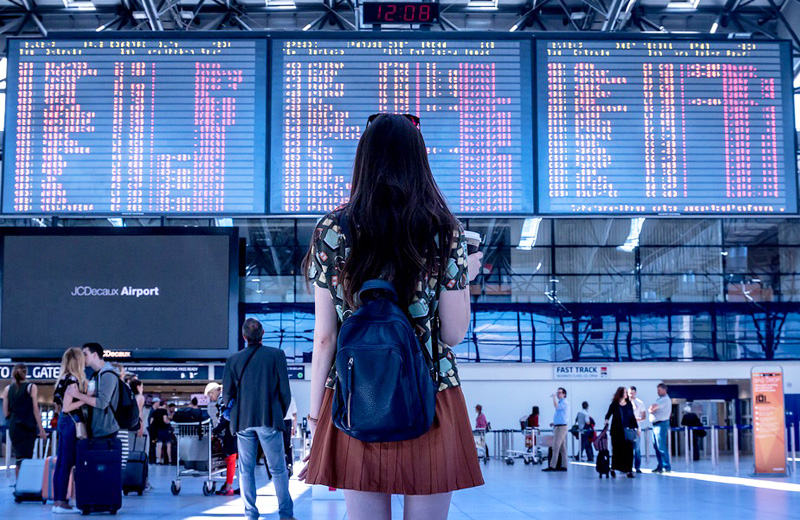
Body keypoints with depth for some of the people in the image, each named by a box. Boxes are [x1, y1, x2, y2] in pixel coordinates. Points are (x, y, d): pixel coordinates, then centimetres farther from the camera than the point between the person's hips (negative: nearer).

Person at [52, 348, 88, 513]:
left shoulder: (66, 379, 13)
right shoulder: (73, 380, -15)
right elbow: (67, 407, -19)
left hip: (64, 422, 10)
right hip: (72, 422, -10)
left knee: (61, 463, 10)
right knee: (67, 463, -6)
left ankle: (58, 501, 14)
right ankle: (61, 502, -4)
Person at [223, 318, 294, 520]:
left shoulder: (233, 360, 2)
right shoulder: (276, 355, -3)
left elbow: (227, 393, 4)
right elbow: (284, 390, -2)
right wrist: (280, 414, 12)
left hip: (243, 420, 2)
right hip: (269, 420, -2)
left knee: (246, 470, 8)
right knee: (278, 469, 5)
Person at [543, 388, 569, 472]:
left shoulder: (564, 403, -11)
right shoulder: (560, 403, 19)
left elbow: (556, 406, -30)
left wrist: (554, 397, -19)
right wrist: (554, 423, 20)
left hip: (561, 427, -10)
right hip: (558, 426, 10)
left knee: (556, 447, -12)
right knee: (562, 448, 9)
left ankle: (552, 466, -14)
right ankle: (563, 466, 10)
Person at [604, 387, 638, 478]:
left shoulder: (629, 404, 8)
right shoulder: (614, 405, -1)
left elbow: (632, 417, 14)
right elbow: (608, 415, 3)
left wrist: (637, 427, 12)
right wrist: (606, 422, -14)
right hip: (617, 431, -3)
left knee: (628, 450, -2)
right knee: (616, 450, 1)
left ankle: (628, 470, 2)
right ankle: (613, 469, 18)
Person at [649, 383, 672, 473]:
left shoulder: (665, 399, -12)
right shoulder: (660, 399, 20)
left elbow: (652, 408, -19)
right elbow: (651, 408, 18)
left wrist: (651, 409, 2)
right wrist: (652, 409, -3)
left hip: (661, 424, -10)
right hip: (656, 425, 10)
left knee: (661, 447, -11)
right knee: (656, 446, 11)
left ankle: (666, 467, -9)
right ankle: (660, 466, 16)